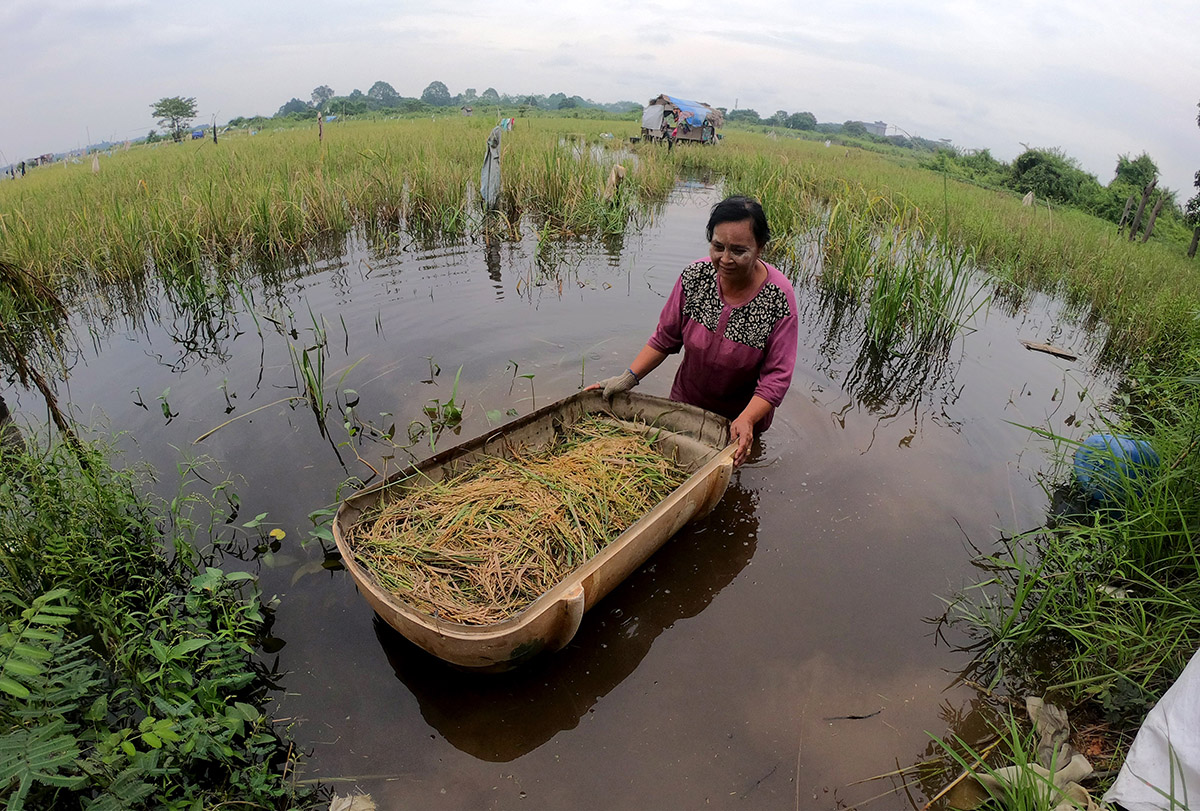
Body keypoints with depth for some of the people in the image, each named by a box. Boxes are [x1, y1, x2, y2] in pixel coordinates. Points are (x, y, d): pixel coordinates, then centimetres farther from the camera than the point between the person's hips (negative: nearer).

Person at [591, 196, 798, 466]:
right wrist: (629, 378, -15)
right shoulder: (695, 276, -19)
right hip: (686, 402, 2)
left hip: (744, 414, -2)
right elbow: (665, 338, -8)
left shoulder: (779, 298, -27)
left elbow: (777, 376, -25)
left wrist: (746, 420, -39)